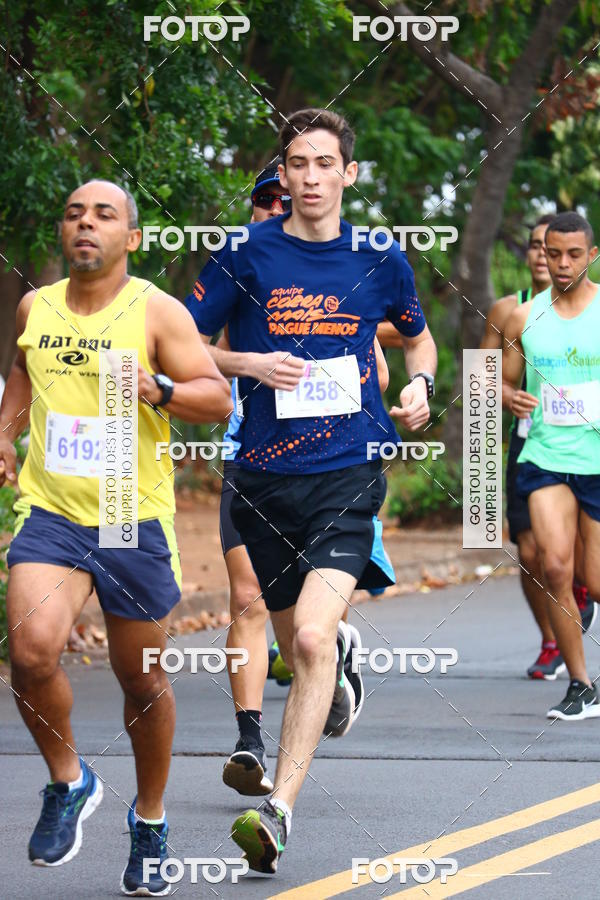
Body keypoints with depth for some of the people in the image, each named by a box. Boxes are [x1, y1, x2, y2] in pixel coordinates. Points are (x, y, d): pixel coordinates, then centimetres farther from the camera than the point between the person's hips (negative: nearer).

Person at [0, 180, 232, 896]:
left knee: (142, 681, 9)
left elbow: (219, 399, -8)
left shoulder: (157, 312, -5)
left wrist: (159, 389, -24)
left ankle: (149, 822, 31)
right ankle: (67, 782, 4)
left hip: (136, 520, -2)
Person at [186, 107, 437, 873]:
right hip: (265, 476, 2)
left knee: (311, 636, -20)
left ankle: (278, 810, -21)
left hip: (349, 471, -2)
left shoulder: (380, 260, 5)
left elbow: (417, 336, 24)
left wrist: (420, 385, 3)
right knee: (294, 643, 15)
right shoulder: (247, 255, 0)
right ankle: (338, 658, 54)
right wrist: (251, 364, -12)